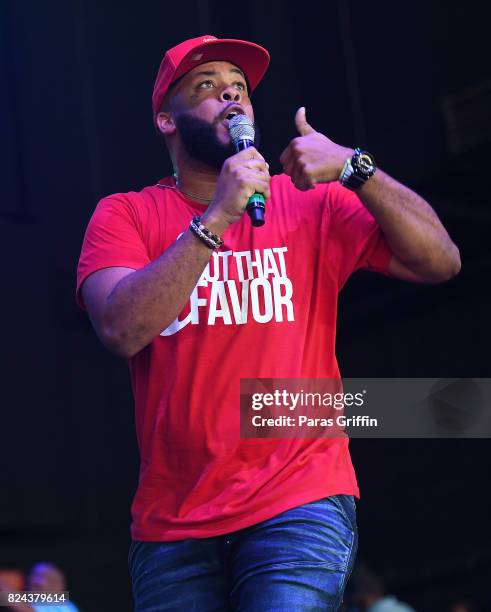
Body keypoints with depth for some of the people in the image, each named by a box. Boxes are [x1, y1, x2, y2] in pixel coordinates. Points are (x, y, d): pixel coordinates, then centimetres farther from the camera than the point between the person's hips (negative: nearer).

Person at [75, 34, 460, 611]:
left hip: (301, 503, -1)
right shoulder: (126, 215, 6)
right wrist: (216, 217, -16)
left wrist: (354, 168, -13)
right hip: (170, 521, 1)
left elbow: (439, 261, -2)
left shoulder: (313, 201, 8)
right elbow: (120, 330, -12)